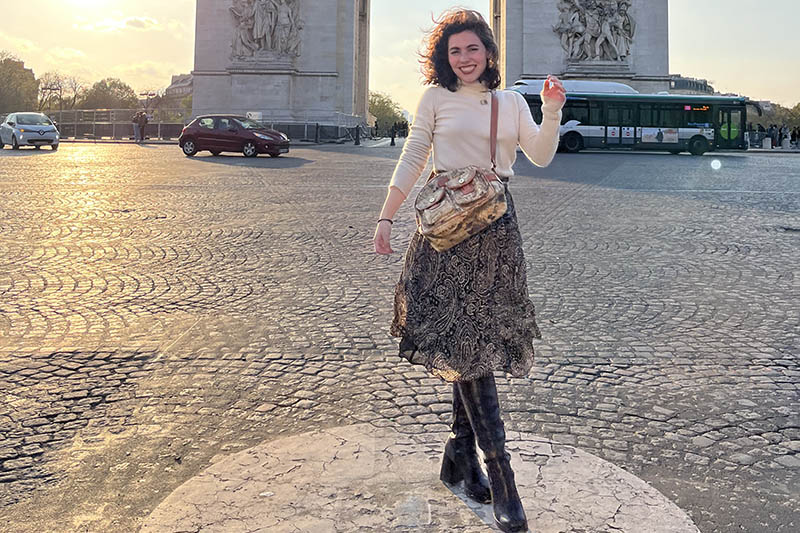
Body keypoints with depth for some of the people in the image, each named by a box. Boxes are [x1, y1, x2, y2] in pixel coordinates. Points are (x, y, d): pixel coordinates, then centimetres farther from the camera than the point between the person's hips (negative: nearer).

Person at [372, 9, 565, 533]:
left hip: (497, 228, 4)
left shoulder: (511, 102, 13)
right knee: (466, 342, -10)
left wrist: (552, 112, -9)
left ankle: (460, 453, 19)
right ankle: (501, 478, -9)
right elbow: (412, 161, 5)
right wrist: (386, 218, 1)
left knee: (477, 343, 5)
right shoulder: (437, 98, 5)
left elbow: (541, 156, 6)